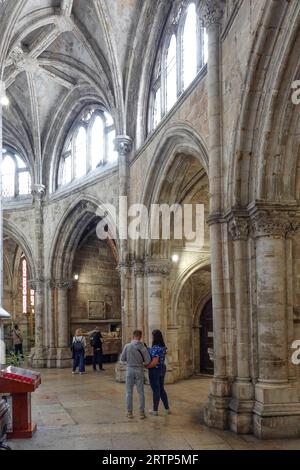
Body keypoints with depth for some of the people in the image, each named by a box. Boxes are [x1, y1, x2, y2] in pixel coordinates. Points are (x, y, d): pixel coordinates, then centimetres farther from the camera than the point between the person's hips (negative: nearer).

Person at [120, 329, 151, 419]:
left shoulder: (127, 346, -8)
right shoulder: (143, 347, -9)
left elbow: (122, 359, -2)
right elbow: (148, 361, -11)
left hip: (130, 369, 0)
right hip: (139, 370, 0)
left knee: (129, 392, 9)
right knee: (140, 392, 7)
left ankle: (129, 412, 11)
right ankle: (141, 412, 8)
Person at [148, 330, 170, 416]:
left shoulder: (155, 348, -23)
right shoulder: (163, 347, 5)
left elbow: (155, 362, -26)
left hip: (154, 370, -8)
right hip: (162, 369, 8)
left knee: (156, 391, 4)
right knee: (161, 389, 19)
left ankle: (155, 411, 17)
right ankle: (167, 409, 21)